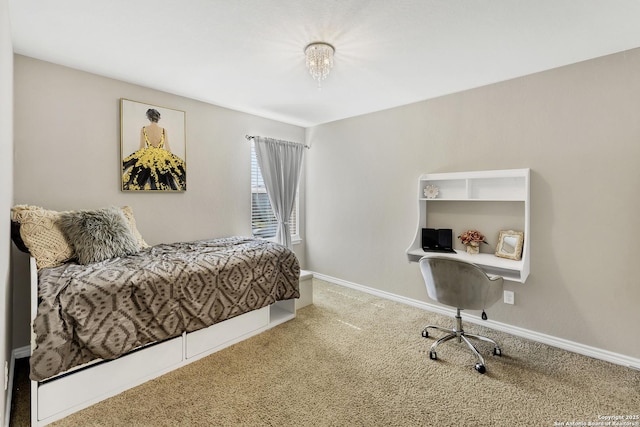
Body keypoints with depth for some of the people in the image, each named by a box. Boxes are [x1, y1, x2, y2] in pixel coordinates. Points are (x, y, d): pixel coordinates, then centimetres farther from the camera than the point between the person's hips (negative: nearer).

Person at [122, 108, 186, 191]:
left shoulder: (143, 129, 3)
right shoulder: (163, 130, 0)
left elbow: (141, 147, 5)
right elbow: (168, 147, 3)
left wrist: (137, 158, 17)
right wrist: (172, 158, 15)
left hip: (146, 157, 1)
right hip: (162, 157, -1)